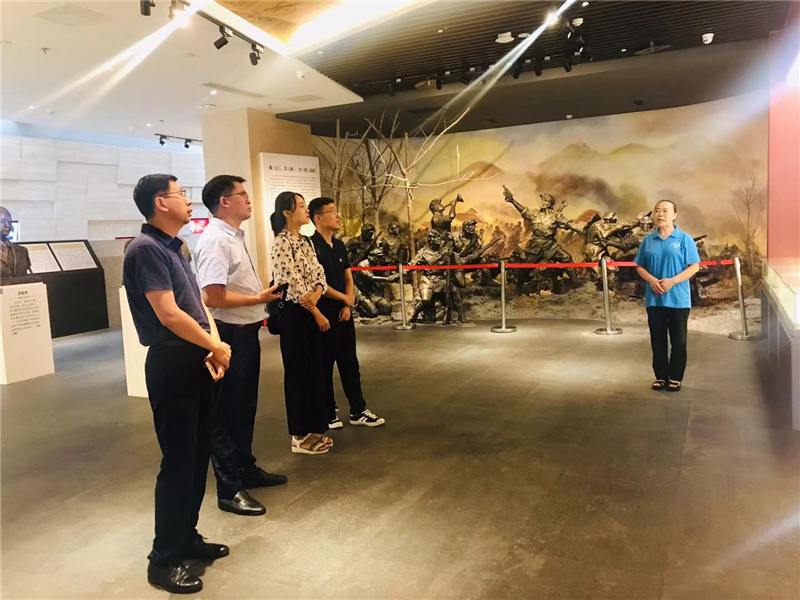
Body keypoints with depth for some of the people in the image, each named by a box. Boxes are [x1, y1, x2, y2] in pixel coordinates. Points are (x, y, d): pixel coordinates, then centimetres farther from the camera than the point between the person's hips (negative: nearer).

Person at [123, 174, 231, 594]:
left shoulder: (173, 247, 15)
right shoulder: (146, 248, -15)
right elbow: (169, 314, -21)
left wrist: (212, 349, -1)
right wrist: (216, 346, -10)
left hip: (195, 361, 9)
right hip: (172, 364, -9)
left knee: (198, 456, 16)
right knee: (178, 461, -1)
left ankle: (187, 538, 32)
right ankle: (164, 559, 14)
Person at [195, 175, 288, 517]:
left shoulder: (235, 236, 13)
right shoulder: (215, 241, -18)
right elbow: (214, 297, -26)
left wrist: (259, 306, 10)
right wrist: (260, 299, -20)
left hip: (246, 332, 10)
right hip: (229, 336, -10)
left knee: (245, 407, 21)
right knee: (226, 413, 2)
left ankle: (246, 470, 37)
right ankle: (229, 490, 15)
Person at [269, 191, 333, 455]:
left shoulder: (305, 242, 13)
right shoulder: (281, 243, -14)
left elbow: (319, 274, 8)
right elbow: (293, 285, -17)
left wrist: (316, 295, -14)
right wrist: (317, 313, -10)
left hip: (311, 312, 9)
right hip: (294, 314, -9)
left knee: (315, 370, 13)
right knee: (298, 372, 0)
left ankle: (312, 430, 24)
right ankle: (300, 436, 12)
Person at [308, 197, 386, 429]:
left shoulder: (339, 245, 12)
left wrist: (348, 306, -1)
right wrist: (344, 298, -7)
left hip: (344, 314, 7)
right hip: (323, 315, -7)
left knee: (350, 363, 12)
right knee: (324, 366, 3)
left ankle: (358, 411, 22)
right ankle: (328, 414, 15)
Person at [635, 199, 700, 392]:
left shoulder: (684, 239, -3)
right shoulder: (648, 240, 6)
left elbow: (694, 266, -5)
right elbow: (640, 266, 8)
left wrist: (672, 281, -17)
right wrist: (652, 280, -12)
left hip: (678, 299, -2)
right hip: (654, 299, 3)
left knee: (678, 340, 5)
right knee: (658, 340, 9)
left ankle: (675, 377, 17)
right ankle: (661, 376, 20)